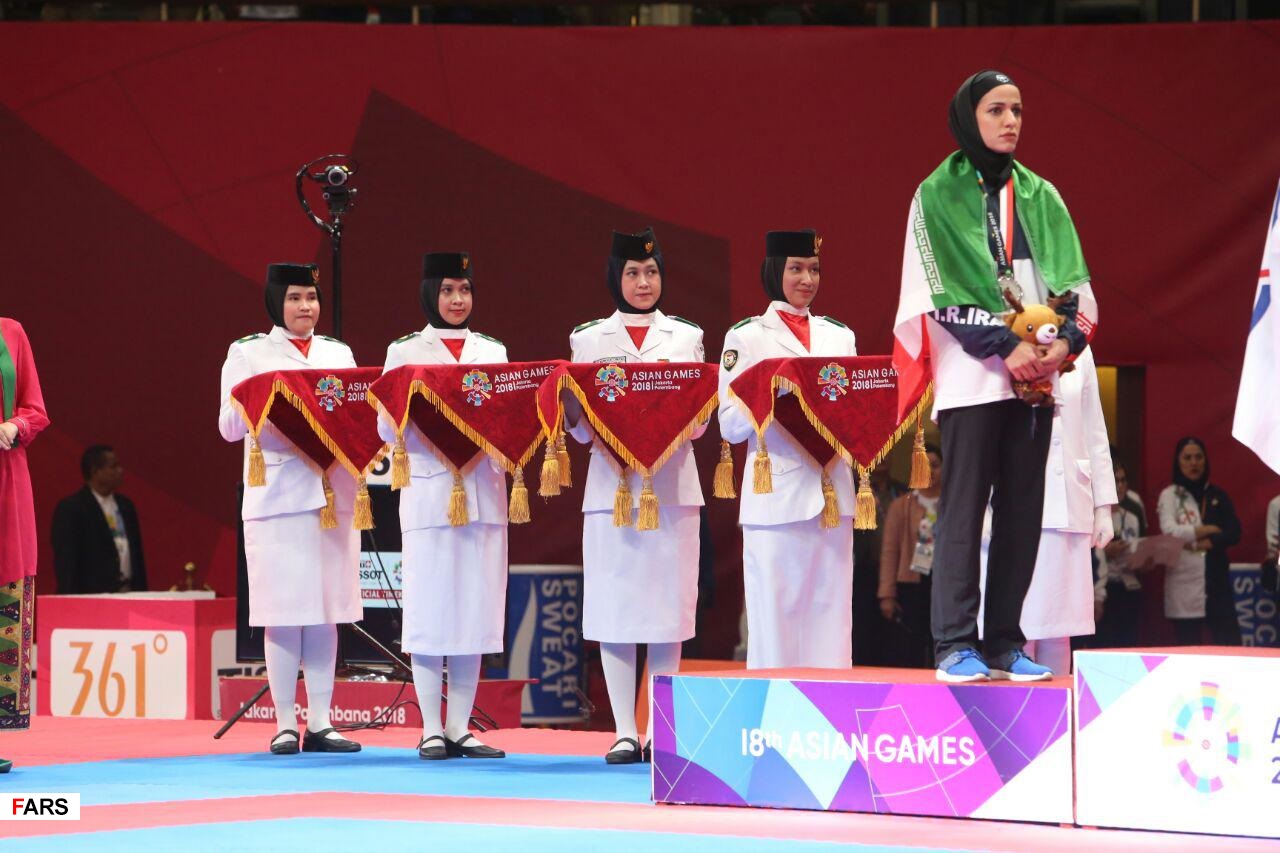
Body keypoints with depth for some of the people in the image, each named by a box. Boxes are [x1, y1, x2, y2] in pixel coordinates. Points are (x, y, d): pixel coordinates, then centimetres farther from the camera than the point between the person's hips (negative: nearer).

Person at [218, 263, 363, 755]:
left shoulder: (339, 354, 17)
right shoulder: (248, 354, 7)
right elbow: (230, 425, -1)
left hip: (332, 490, 3)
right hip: (277, 492, -3)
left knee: (326, 609, 2)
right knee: (283, 612, -5)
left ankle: (321, 723, 5)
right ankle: (286, 724, -1)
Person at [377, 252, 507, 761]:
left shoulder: (493, 352, 15)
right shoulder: (405, 352, 5)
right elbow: (387, 428, -1)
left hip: (483, 491, 3)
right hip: (428, 491, -3)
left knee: (476, 609, 1)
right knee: (430, 611, -4)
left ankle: (460, 728, 6)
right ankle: (431, 731, 0)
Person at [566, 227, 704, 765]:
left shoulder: (687, 337, 12)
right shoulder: (588, 340, 11)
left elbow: (699, 422, 7)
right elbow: (578, 427, 8)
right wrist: (573, 411, -14)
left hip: (672, 486, 0)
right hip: (611, 485, 0)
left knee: (668, 605, -2)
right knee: (615, 608, -3)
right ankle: (624, 732, 1)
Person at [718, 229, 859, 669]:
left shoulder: (839, 335, 17)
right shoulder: (746, 337, 4)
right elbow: (730, 425, -1)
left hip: (832, 491, 4)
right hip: (777, 496, -4)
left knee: (831, 615, 2)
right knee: (775, 617, -5)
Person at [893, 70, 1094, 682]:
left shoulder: (1039, 196, 16)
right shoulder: (938, 196, 2)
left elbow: (1071, 280, 9)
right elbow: (944, 292, -6)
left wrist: (1065, 340, -11)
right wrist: (1007, 348, -15)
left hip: (1035, 373, 4)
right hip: (971, 376, -4)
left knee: (1022, 511, 2)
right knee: (963, 507, -7)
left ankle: (1005, 642, 5)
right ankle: (955, 645, -7)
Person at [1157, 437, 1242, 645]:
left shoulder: (1218, 496, 11)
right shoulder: (1169, 495, 3)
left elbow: (1234, 533, 1)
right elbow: (1169, 531, -12)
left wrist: (1206, 543, -12)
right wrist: (1209, 530, -6)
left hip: (1216, 580, 2)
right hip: (1184, 580, -2)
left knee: (1229, 642, -3)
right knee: (1188, 644, 2)